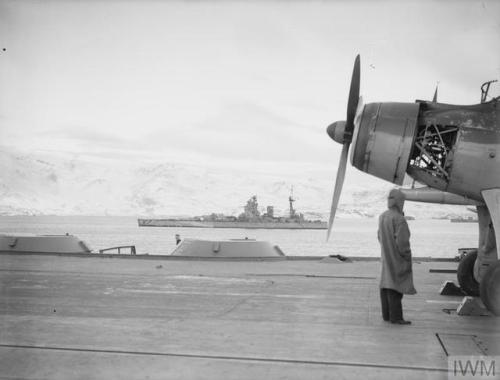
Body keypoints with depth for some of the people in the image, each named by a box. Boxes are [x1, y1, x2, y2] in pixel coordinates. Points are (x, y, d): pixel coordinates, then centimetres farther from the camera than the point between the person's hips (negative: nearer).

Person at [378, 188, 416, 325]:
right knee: (395, 287, -5)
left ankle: (386, 314, 17)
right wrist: (407, 256, -12)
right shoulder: (399, 219, -20)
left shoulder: (382, 217, 6)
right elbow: (402, 241, -23)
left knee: (386, 284, 11)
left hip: (386, 257, 8)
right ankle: (395, 316, -2)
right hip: (397, 258, -8)